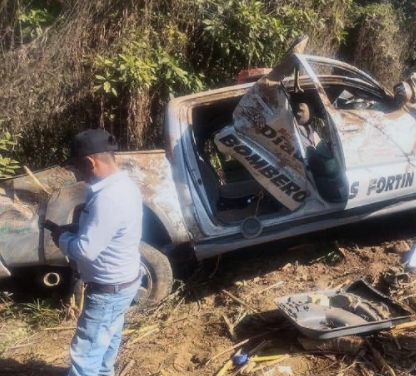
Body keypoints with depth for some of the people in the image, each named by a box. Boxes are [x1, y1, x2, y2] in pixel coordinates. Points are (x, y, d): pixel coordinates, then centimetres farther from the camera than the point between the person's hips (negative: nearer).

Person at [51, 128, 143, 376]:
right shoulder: (124, 184, 1)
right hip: (123, 280, 10)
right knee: (107, 339, 29)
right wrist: (72, 233, 3)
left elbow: (86, 249, -29)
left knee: (85, 352, 4)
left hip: (108, 289, -10)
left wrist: (62, 237, -11)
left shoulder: (107, 198, -31)